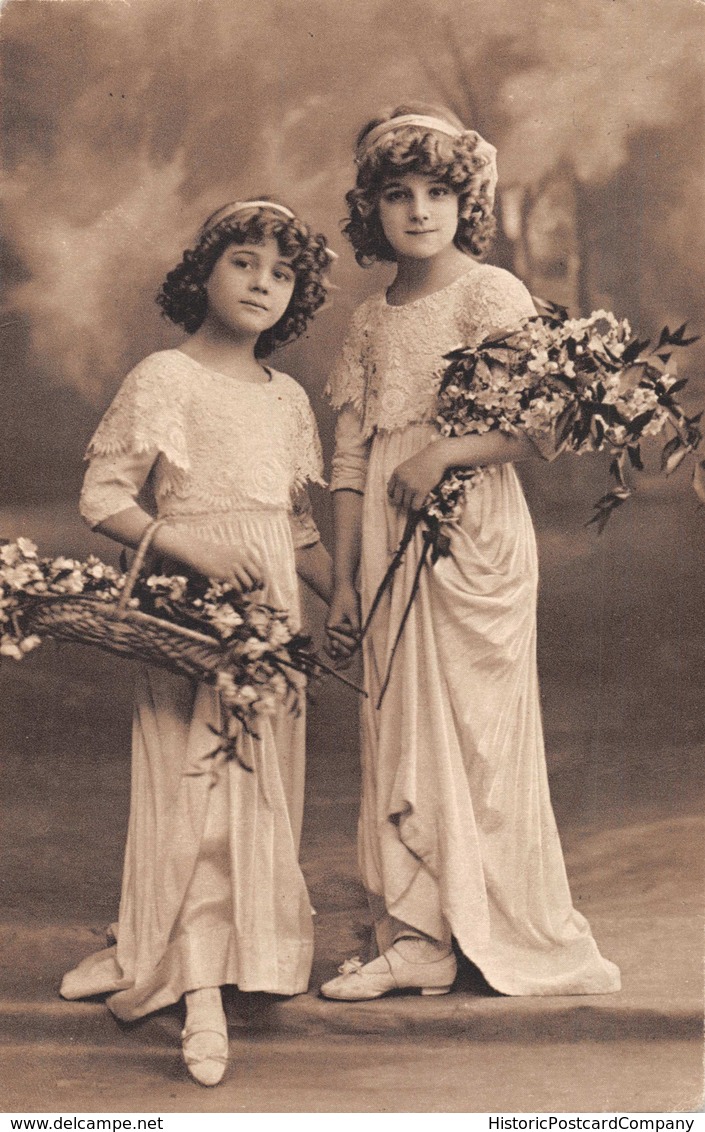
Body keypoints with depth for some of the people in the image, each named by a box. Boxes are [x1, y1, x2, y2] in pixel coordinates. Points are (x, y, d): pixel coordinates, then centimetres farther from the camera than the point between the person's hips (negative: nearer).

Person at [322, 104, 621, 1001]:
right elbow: (351, 461, 12)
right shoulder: (371, 321, 13)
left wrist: (442, 453, -22)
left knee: (476, 732, 0)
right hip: (390, 551, 6)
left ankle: (501, 938, 14)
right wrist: (342, 581, 9)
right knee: (401, 734, 6)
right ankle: (418, 940, 14)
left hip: (474, 541, -5)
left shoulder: (493, 295, -4)